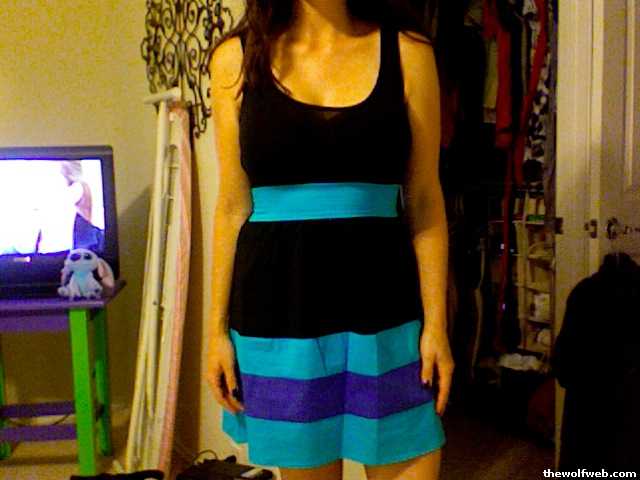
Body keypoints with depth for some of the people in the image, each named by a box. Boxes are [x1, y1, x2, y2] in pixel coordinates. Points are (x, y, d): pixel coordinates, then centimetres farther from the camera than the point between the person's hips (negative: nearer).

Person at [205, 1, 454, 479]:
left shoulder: (407, 51, 1)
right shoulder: (236, 57, 3)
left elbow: (425, 204, 1)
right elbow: (233, 206, 4)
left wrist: (436, 323, -3)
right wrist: (218, 328, 3)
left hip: (382, 304, 0)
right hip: (277, 309, 1)